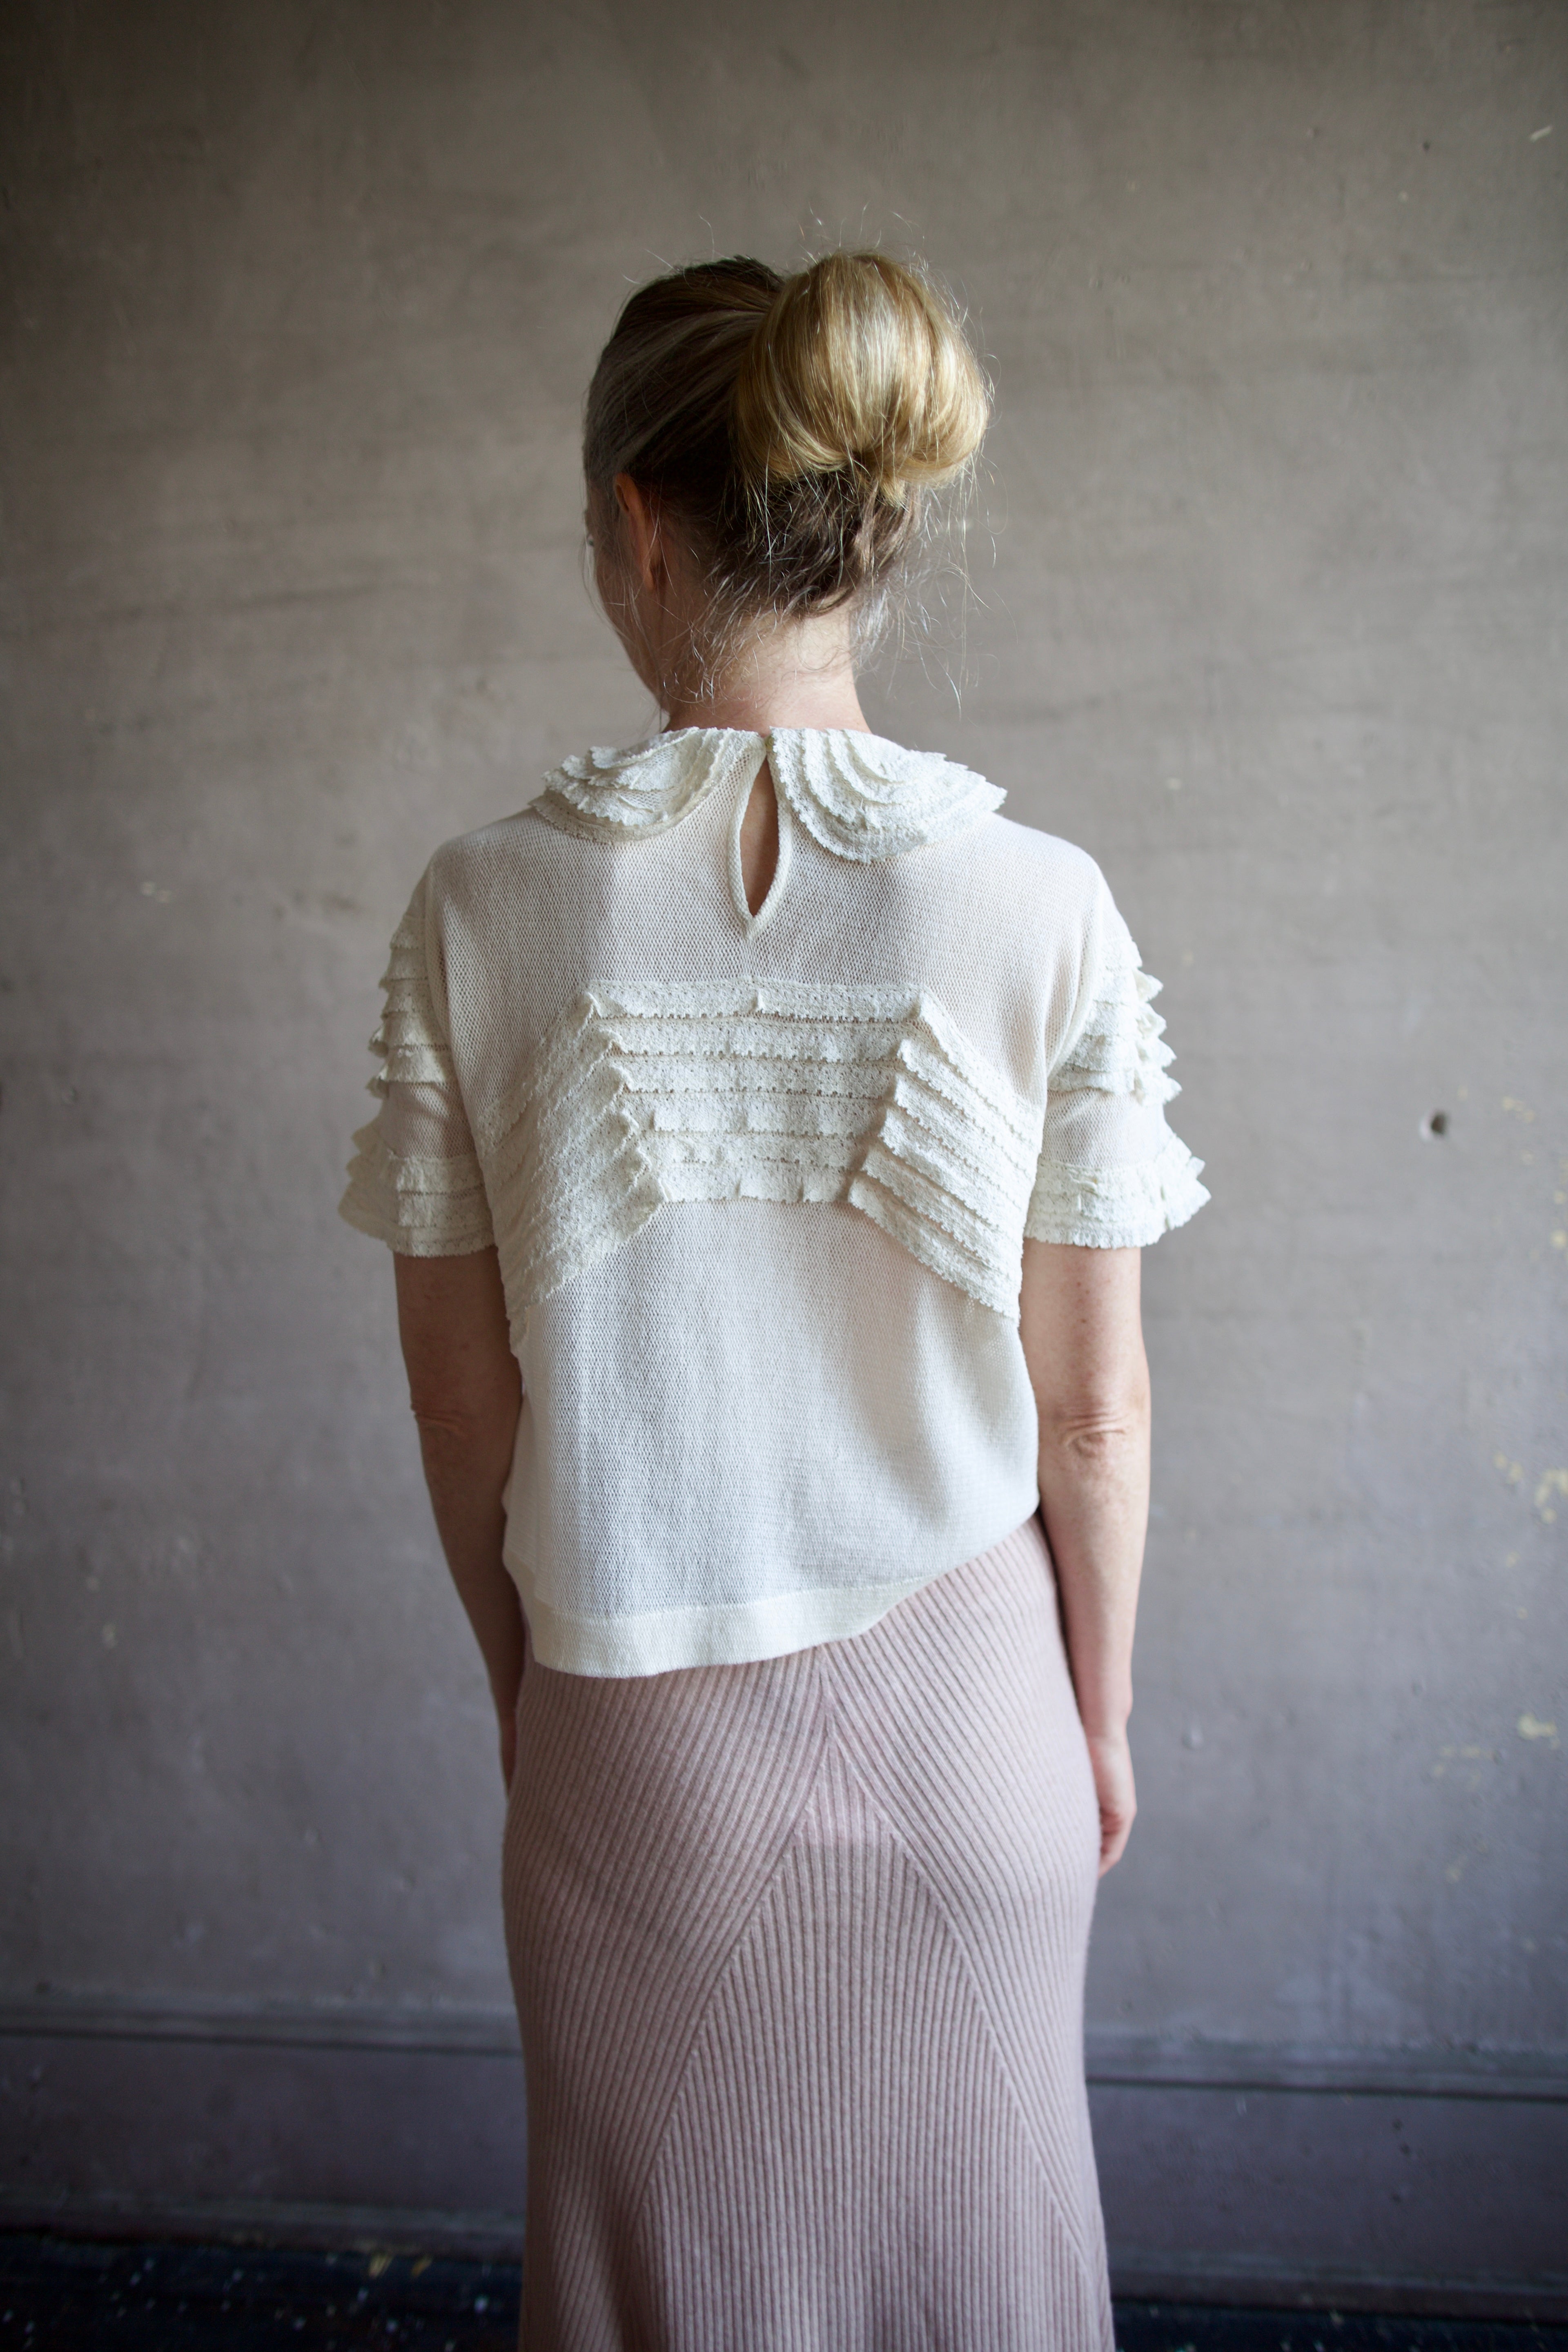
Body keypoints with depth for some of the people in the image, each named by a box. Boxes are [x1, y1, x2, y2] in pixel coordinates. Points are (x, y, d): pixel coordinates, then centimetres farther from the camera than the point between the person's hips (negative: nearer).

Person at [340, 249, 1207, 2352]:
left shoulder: (483, 910, -13)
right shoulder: (1041, 909, -14)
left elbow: (463, 1402, -5)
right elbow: (1096, 1413, -8)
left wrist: (522, 1684, 11)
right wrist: (1100, 1711, 8)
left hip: (632, 1715, 1)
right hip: (959, 1698, 0)